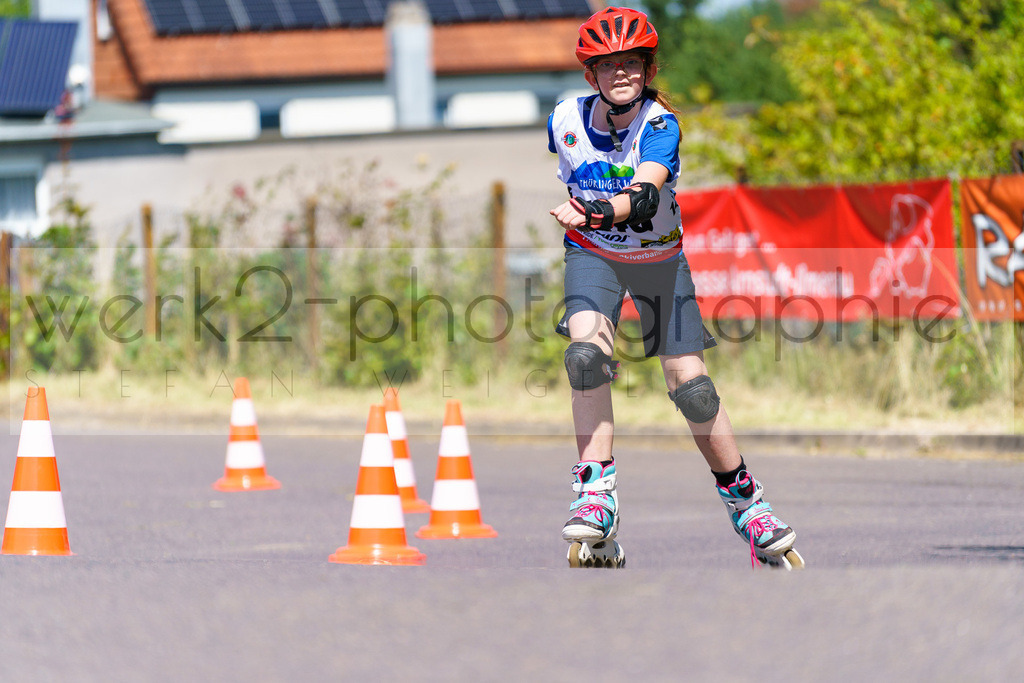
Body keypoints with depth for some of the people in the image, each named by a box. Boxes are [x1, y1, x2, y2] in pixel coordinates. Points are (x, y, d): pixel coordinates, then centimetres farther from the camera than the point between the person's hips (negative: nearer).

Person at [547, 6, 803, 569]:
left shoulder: (660, 124, -25)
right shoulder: (566, 119, -15)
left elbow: (644, 195, -43)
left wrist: (600, 212, -59)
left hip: (658, 257, -1)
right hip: (593, 255, 1)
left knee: (690, 384, -4)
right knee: (586, 354, -27)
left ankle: (745, 501, 15)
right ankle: (596, 494, -25)